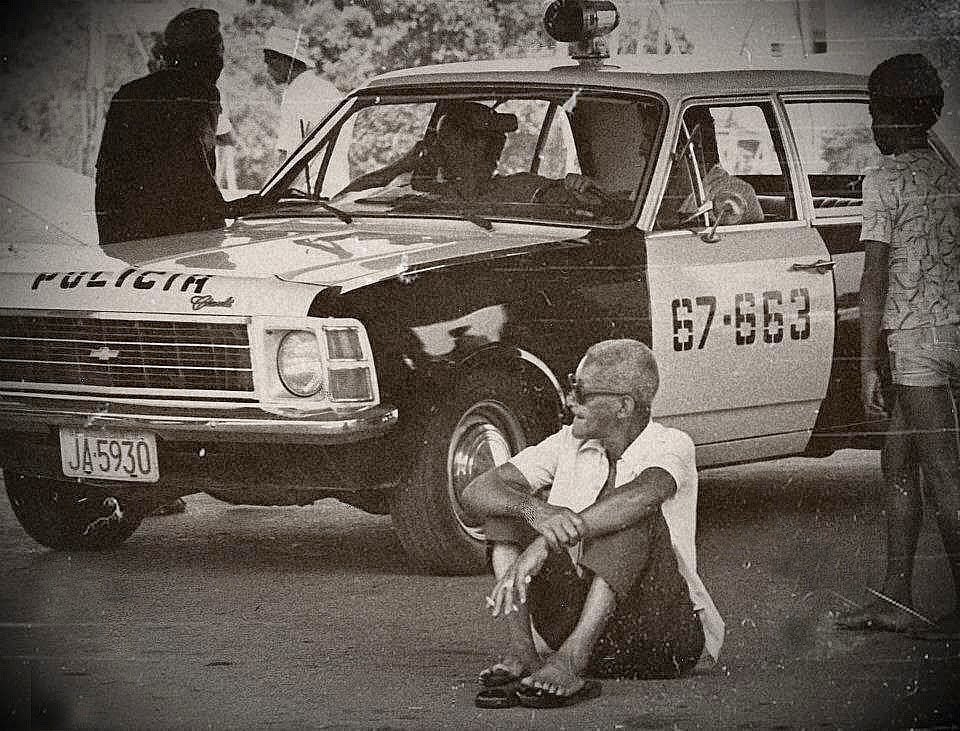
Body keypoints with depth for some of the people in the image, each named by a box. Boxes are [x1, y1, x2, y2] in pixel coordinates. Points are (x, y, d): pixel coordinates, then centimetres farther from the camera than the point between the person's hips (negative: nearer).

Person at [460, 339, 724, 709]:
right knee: (511, 500, -6)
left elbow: (642, 495, -34)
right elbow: (476, 492, -6)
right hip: (579, 617, 5)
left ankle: (572, 659, -40)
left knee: (635, 517, -29)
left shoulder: (671, 446, -10)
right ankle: (519, 649, -25)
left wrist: (543, 546, -42)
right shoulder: (569, 444, 4)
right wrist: (533, 509, -29)